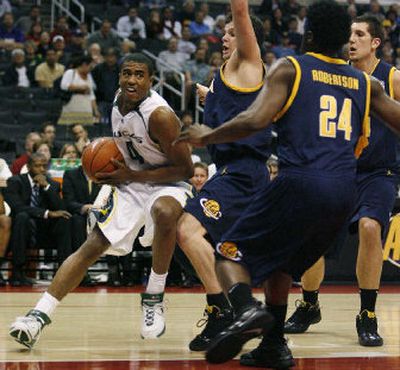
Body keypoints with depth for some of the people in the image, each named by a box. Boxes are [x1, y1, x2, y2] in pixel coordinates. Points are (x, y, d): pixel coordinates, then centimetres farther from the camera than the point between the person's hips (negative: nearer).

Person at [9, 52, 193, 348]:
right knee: (92, 246, -7)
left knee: (164, 212, -41)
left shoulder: (160, 115, -25)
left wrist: (132, 175, -22)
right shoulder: (119, 102, -2)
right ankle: (40, 315, -10)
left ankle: (154, 298, -23)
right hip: (130, 182, 6)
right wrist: (111, 163, 4)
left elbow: (186, 169, -22)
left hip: (165, 184, -6)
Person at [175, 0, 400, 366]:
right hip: (345, 193, 5)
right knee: (279, 263, 27)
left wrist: (206, 137, 4)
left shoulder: (289, 69, 5)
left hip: (301, 182, -5)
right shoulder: (365, 82, 18)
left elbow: (255, 121, -9)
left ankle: (248, 309, -23)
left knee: (232, 252, 6)